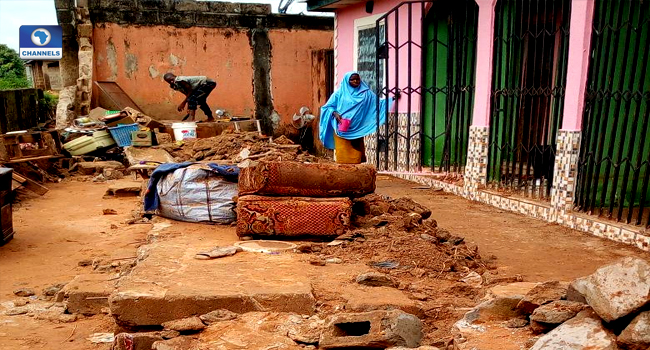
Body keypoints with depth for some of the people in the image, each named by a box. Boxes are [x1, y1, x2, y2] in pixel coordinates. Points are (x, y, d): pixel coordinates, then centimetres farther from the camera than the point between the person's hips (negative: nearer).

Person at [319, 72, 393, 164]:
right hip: (342, 128, -2)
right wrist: (335, 113, -12)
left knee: (356, 152, 0)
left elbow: (378, 102, 8)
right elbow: (328, 107, 7)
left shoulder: (366, 93, 10)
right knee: (343, 153, -5)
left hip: (356, 129, 2)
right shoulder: (339, 93, 6)